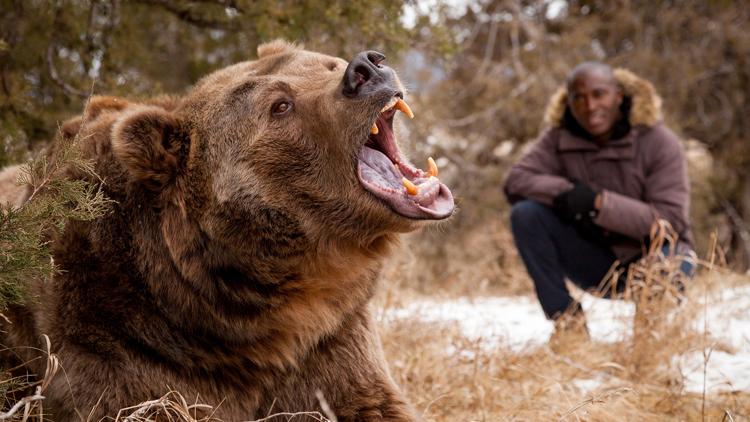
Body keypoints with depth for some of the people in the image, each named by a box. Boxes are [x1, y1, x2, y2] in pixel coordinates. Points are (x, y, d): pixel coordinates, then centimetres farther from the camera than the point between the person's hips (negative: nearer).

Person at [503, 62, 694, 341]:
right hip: (596, 263, 3)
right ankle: (566, 317, -13)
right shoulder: (560, 137, -4)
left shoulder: (659, 142, -15)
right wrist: (564, 191, -31)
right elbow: (515, 180, -12)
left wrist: (599, 203, -33)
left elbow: (670, 222, -23)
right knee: (525, 213, -19)